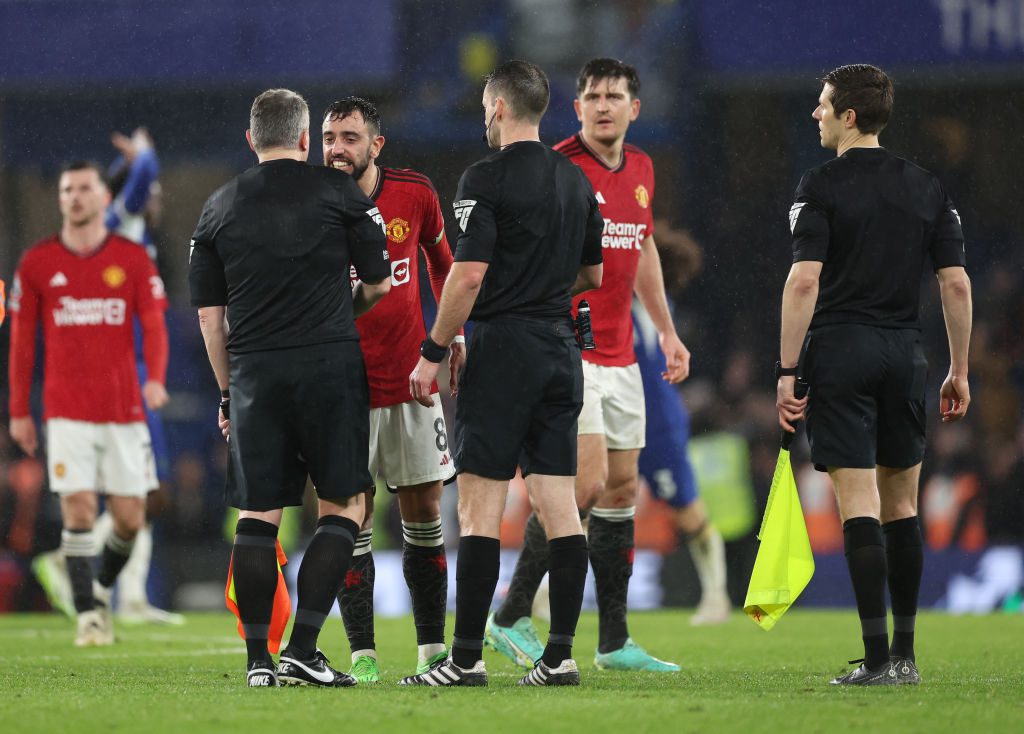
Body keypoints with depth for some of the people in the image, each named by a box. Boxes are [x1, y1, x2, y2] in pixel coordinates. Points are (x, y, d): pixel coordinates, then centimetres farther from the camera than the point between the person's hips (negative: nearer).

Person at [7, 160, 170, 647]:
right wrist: (19, 412, 7)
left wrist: (155, 378, -19)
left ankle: (101, 588, 29)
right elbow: (22, 341, 7)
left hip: (124, 410, 1)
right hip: (67, 414, -1)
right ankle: (87, 614, -2)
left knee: (129, 518, 2)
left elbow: (154, 326, 0)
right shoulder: (37, 264, 2)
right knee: (79, 511, -11)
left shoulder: (133, 259, 3)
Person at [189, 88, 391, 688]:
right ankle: (303, 649, -7)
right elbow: (379, 285, 6)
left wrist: (228, 389, 19)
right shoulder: (339, 192, 2)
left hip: (253, 370, 3)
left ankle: (259, 660, 4)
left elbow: (209, 313, 9)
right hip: (329, 363, -3)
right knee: (344, 505, 4)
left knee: (258, 515, 6)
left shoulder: (220, 207, 9)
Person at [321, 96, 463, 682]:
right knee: (353, 519, -4)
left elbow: (442, 260, 17)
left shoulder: (415, 195, -2)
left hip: (410, 380, 3)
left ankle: (433, 649, 13)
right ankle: (363, 655, 1)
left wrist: (452, 333, 15)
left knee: (424, 513, 6)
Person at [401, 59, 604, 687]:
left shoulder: (488, 178, -10)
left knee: (479, 506, -5)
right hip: (562, 347, 7)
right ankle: (560, 654, 4)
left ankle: (468, 657, -8)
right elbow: (593, 275, 20)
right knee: (559, 504, 5)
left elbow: (469, 276, -16)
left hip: (502, 348, -7)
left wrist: (432, 353, -10)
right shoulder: (576, 181, 12)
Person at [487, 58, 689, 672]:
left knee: (622, 489, 8)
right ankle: (512, 617, -5)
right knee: (587, 482, -17)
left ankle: (614, 642, 13)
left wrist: (668, 331, 24)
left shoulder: (641, 169, 11)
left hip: (620, 356, 8)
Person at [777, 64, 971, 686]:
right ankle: (904, 655, 14)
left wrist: (788, 371, -11)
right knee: (901, 506, 13)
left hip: (841, 354, -4)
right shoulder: (928, 189, 9)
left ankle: (877, 657, -11)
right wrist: (959, 371, 13)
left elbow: (805, 281, -13)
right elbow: (957, 284, 6)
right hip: (905, 355, 4)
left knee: (859, 505, -6)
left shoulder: (822, 187, -5)